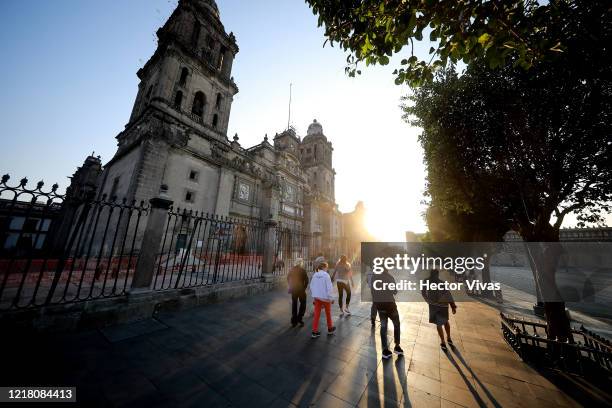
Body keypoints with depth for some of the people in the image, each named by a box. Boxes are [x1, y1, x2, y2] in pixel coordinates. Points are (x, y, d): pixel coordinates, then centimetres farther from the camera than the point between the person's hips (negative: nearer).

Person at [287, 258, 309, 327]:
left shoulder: (291, 270, -1)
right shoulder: (303, 270, -14)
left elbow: (288, 278, 9)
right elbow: (306, 280, -12)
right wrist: (304, 287, 2)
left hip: (293, 290, 4)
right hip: (301, 289, -4)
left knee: (294, 304, 16)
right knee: (303, 304, 15)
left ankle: (294, 321, 21)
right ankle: (299, 318, 6)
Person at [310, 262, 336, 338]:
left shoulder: (315, 275, 0)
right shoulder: (326, 275, -16)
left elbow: (311, 287, 6)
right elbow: (329, 287, -17)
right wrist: (331, 298, -8)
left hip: (317, 297, 4)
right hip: (325, 297, -4)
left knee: (316, 314, 11)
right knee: (328, 313, 18)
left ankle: (315, 332, 13)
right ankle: (330, 329, 35)